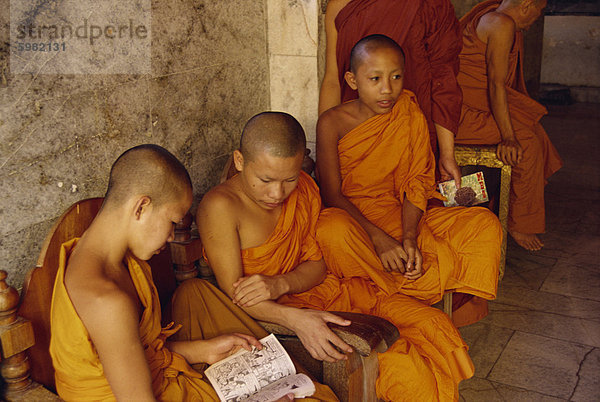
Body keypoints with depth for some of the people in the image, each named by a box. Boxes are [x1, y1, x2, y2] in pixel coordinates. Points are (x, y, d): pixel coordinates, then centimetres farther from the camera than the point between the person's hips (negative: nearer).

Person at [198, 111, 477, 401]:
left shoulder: (304, 189, 1)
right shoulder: (220, 207, -19)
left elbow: (317, 265, 5)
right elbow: (234, 295, -18)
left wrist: (280, 284, -18)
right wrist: (295, 319, -35)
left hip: (320, 290, 7)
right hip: (274, 314, -6)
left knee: (432, 324, -7)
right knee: (398, 365, -24)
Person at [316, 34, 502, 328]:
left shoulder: (410, 114, 1)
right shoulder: (333, 123, -9)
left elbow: (415, 183, -1)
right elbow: (332, 195, -12)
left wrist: (409, 237, -17)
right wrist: (378, 239, -23)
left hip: (401, 216, 3)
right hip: (351, 217, -3)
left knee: (485, 224, -14)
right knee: (330, 232, -40)